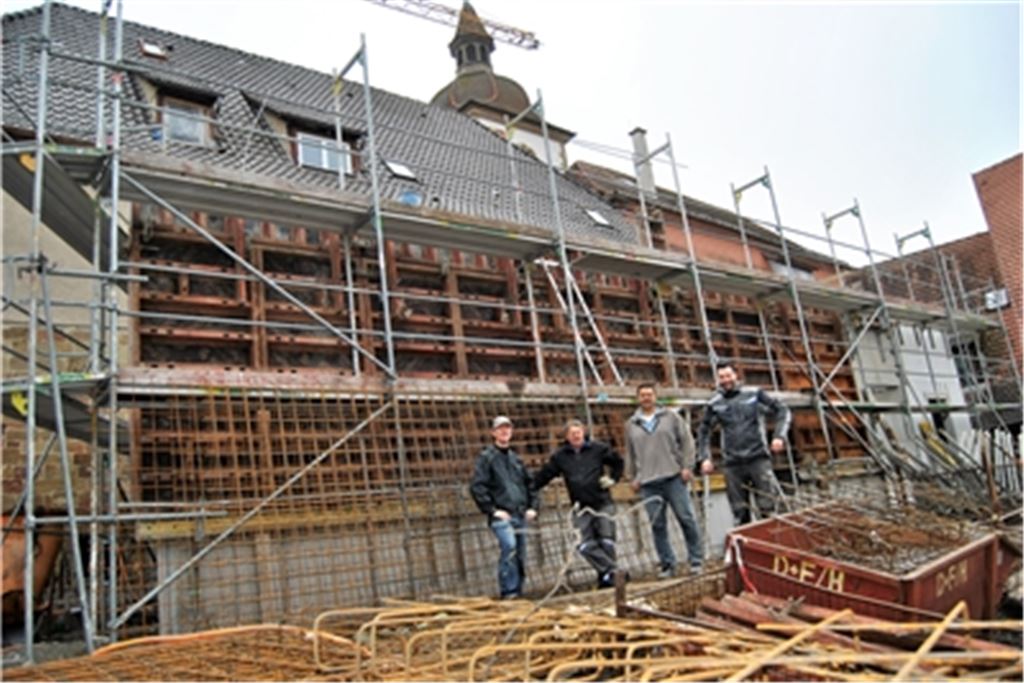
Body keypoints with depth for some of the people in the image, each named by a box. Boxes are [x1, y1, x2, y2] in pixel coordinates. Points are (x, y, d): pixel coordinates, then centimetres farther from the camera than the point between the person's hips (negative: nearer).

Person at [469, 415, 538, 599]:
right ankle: (509, 590, -19)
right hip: (501, 516, -6)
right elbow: (476, 487, -7)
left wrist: (532, 506, 12)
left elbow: (529, 484, 25)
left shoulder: (516, 458, 18)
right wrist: (492, 510, -12)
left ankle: (517, 591, 18)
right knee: (509, 545, -27)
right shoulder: (486, 457, 0)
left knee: (520, 555, 6)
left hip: (520, 515, 6)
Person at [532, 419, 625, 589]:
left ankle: (607, 575, 10)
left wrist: (612, 478, 2)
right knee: (586, 545, -10)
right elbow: (543, 476, 3)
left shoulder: (598, 449, 1)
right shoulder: (559, 456, 3)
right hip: (581, 508, 1)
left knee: (607, 541, -2)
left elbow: (618, 462, 15)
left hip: (603, 504, -1)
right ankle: (611, 572, -6)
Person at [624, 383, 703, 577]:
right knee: (657, 525, 2)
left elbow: (686, 440, 4)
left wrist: (687, 466, -4)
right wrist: (633, 477, 12)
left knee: (686, 518, -1)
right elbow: (630, 454, 17)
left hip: (673, 477, -2)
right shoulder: (631, 424, 13)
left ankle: (696, 560, 11)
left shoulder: (670, 416, 7)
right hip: (648, 483, 2)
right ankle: (667, 564, 12)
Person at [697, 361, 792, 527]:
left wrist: (779, 436, -8)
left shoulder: (754, 394, 2)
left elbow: (781, 411, 7)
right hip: (732, 463, 2)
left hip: (758, 458, -1)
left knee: (767, 507, -5)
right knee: (740, 513, 3)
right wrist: (704, 458, 5)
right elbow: (703, 432, 16)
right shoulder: (714, 404, 6)